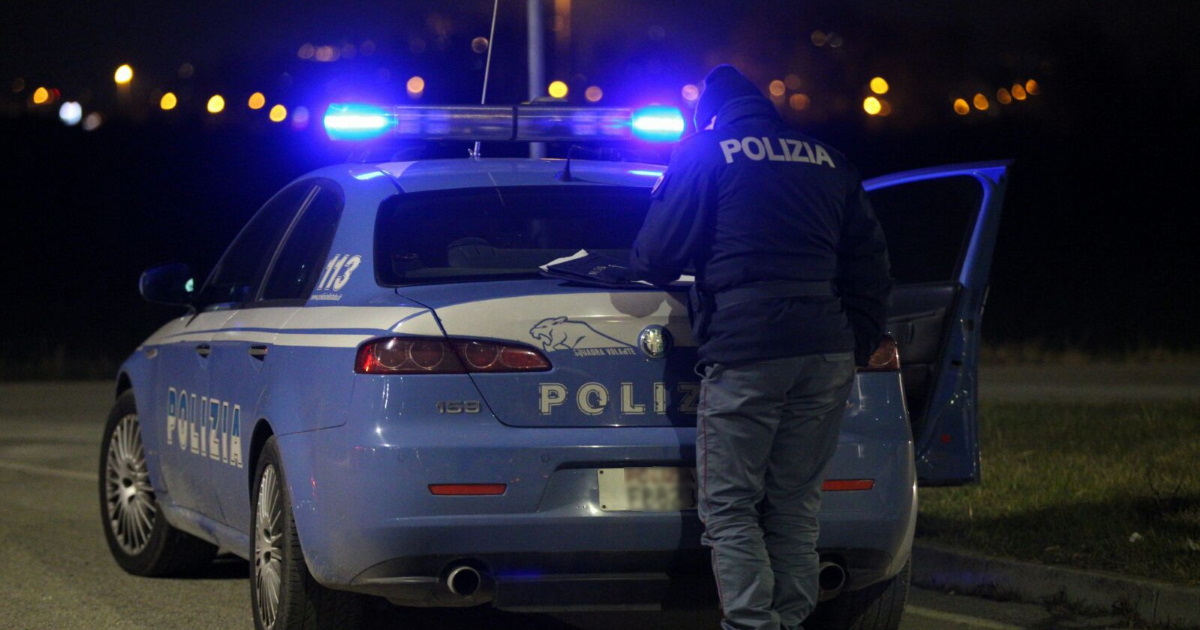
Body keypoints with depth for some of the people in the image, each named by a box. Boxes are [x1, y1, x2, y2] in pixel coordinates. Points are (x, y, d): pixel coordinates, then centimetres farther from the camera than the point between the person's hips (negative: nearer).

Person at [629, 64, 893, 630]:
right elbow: (871, 270, 18)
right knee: (796, 508, 9)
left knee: (728, 507, -4)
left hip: (744, 349, -5)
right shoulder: (826, 160, 19)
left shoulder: (704, 153, 5)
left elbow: (657, 255, 5)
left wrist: (643, 272, 27)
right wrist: (857, 346, 23)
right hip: (828, 353, 5)